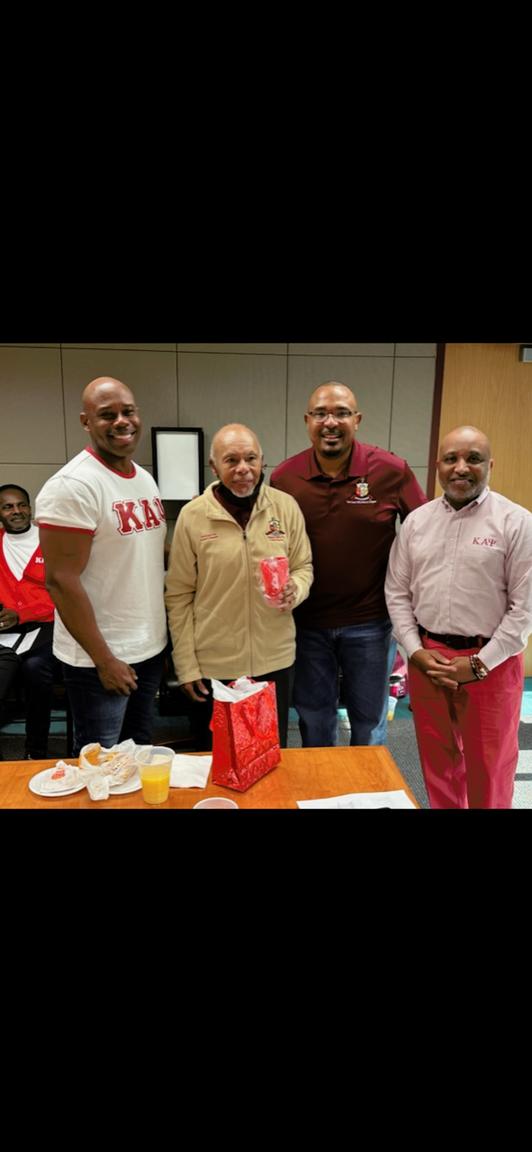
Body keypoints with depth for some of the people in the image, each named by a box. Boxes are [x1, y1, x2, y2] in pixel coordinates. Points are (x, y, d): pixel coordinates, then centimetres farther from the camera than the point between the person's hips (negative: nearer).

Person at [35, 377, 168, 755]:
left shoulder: (146, 479, 7)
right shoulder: (73, 486, -17)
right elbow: (61, 581, -19)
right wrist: (103, 658, -17)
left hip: (151, 648, 7)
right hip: (100, 658, -7)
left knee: (141, 754, 22)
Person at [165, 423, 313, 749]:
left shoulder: (286, 507, -3)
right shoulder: (192, 516, -8)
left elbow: (304, 566, 7)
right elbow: (179, 596, -4)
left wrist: (295, 589, -17)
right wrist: (186, 665, -5)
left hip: (275, 660, 2)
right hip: (212, 666, -1)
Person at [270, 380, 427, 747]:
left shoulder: (392, 470, -11)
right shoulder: (283, 477, -7)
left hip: (369, 621, -1)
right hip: (307, 621, 2)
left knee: (369, 719, 18)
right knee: (313, 718, 20)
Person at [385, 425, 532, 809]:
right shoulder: (417, 521, 4)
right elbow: (397, 592, 6)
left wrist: (480, 663, -13)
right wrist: (416, 651, -5)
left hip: (490, 663, -3)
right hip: (426, 657, 4)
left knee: (488, 770, 13)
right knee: (437, 762, 18)